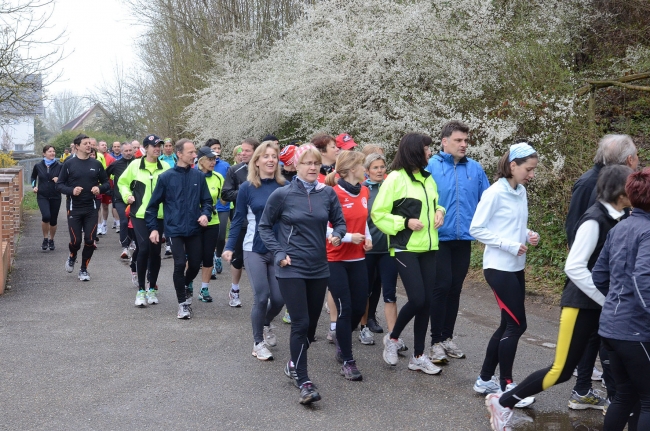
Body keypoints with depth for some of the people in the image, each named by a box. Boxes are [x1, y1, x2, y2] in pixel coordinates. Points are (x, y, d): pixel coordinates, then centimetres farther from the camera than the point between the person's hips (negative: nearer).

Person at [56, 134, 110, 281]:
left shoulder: (96, 164, 4)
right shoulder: (69, 164, -2)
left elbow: (107, 183, 12)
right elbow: (59, 185, 0)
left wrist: (100, 188, -10)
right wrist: (71, 190, -18)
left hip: (91, 209, 2)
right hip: (74, 209, -2)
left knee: (90, 241, 0)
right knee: (75, 241, -2)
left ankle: (84, 269, 18)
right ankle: (72, 257, 32)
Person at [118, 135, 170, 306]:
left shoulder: (165, 167, 2)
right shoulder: (135, 165, 0)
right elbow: (123, 182, 12)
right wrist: (127, 195, -4)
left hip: (159, 215, 2)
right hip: (140, 214, -2)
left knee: (155, 250, 7)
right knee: (143, 249, -9)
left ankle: (152, 288, 21)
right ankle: (141, 290, 3)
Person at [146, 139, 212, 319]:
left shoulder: (199, 176, 1)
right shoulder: (166, 177, -4)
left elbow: (207, 200, 8)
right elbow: (153, 204, 1)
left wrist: (205, 214, -12)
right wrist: (153, 228, -3)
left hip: (194, 229, 3)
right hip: (175, 229, -3)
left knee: (195, 264, 9)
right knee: (180, 264, -10)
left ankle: (186, 285, 42)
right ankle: (183, 303, 6)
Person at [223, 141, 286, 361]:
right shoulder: (247, 188, -4)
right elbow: (238, 219, 1)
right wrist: (230, 246, -6)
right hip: (255, 250, -2)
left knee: (279, 298, 4)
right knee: (261, 297, -4)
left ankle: (266, 324, 37)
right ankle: (258, 342, 16)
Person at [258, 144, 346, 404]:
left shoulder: (327, 193, 1)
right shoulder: (282, 195, -6)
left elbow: (339, 222, 11)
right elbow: (264, 226, 3)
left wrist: (337, 235, -11)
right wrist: (278, 253, -7)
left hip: (319, 268, 4)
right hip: (292, 269, -4)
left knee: (311, 324, 12)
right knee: (301, 324, -9)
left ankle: (294, 364, 36)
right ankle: (304, 382, -2)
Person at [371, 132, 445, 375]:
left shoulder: (428, 178, 11)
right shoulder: (396, 178, -10)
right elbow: (378, 214, -9)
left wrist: (439, 211, 4)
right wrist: (405, 222, -18)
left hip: (428, 248, 7)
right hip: (405, 248, -7)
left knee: (426, 302, 5)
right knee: (416, 299, -12)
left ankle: (418, 357, 16)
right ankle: (392, 338, 16)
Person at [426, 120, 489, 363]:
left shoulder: (475, 168, 5)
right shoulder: (431, 166, -7)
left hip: (464, 239, 4)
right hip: (439, 238, -4)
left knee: (455, 289, 12)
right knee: (441, 287, -3)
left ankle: (447, 337, 25)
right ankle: (436, 342, 7)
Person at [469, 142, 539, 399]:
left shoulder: (521, 192, 8)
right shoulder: (495, 193, -15)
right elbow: (476, 229, -14)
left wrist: (529, 235, -3)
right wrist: (509, 245, -19)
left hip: (516, 268, 8)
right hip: (499, 268, -8)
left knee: (508, 325, 12)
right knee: (516, 325, -5)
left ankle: (485, 380, 23)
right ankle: (506, 386, 9)